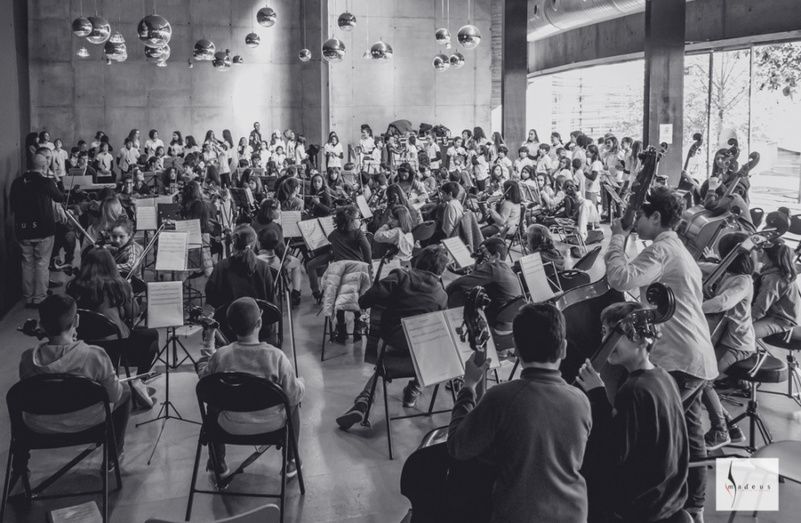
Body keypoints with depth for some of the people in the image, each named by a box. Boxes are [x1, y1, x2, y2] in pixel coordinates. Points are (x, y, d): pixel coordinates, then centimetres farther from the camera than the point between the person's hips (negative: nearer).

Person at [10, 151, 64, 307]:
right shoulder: (47, 182, -12)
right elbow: (59, 198, 6)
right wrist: (55, 185, 24)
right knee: (42, 263, 5)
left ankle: (28, 298, 19)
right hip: (44, 230, -4)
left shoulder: (17, 183, -1)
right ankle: (39, 298, 5)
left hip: (23, 231, 4)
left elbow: (12, 205, 6)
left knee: (27, 264, 13)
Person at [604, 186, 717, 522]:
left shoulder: (661, 249, -13)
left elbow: (622, 278, -27)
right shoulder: (678, 249, 19)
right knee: (688, 432, 15)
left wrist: (617, 238, -15)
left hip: (679, 359, -10)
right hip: (697, 356, 10)